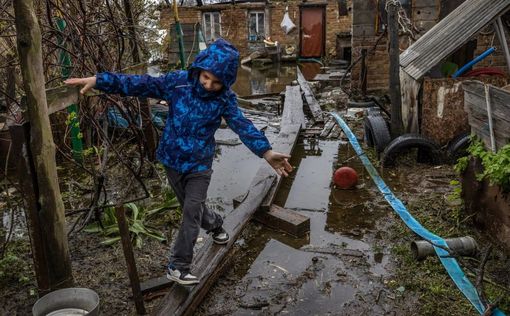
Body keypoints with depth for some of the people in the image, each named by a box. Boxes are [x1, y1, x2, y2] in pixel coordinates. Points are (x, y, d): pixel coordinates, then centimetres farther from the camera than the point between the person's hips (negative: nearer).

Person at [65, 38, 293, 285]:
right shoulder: (178, 82, -13)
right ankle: (215, 225, 49)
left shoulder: (224, 99, -15)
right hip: (172, 160, 2)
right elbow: (140, 85, -15)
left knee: (191, 212, -7)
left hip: (199, 165, -2)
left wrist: (265, 151, -42)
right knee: (193, 209, 18)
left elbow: (242, 125, -26)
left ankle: (178, 266, 6)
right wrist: (99, 80, -22)